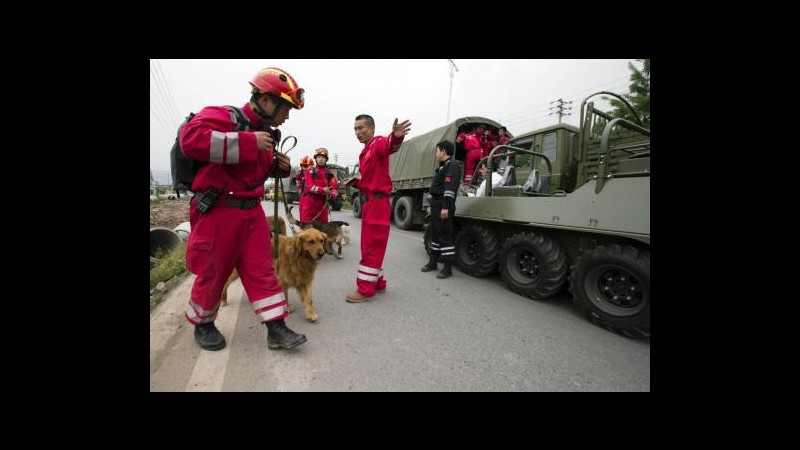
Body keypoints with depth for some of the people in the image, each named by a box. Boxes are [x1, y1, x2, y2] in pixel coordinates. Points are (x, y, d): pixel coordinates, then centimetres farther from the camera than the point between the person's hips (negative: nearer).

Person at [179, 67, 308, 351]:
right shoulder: (224, 116, -11)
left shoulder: (266, 133, 13)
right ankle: (202, 323, 34)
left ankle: (276, 329, 10)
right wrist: (249, 142, -27)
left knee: (262, 270, 3)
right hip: (218, 212, -6)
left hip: (252, 211, 7)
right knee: (212, 273, 9)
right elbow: (190, 138, -30)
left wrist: (279, 167, 5)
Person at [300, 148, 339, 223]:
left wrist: (331, 195, -21)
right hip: (308, 203, -3)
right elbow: (309, 186, -13)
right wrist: (322, 190, -29)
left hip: (322, 204, 3)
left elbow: (335, 188, 1)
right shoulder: (310, 171, 2)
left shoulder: (329, 174, 8)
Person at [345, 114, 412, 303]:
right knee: (370, 246, 15)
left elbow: (390, 146, -33)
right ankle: (378, 283, 26)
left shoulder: (378, 143, -7)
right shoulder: (365, 151, 20)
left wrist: (396, 137, -55)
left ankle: (366, 289, 4)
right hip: (368, 202, 10)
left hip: (377, 202, -10)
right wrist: (356, 182, 6)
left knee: (371, 247, -5)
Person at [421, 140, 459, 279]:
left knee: (445, 235, -6)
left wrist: (445, 207, -28)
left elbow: (450, 188, -22)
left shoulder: (452, 165, -11)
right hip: (436, 204, 10)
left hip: (443, 206, -10)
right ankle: (433, 262, 27)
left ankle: (447, 268, 3)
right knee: (435, 233, 15)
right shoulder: (443, 166, 20)